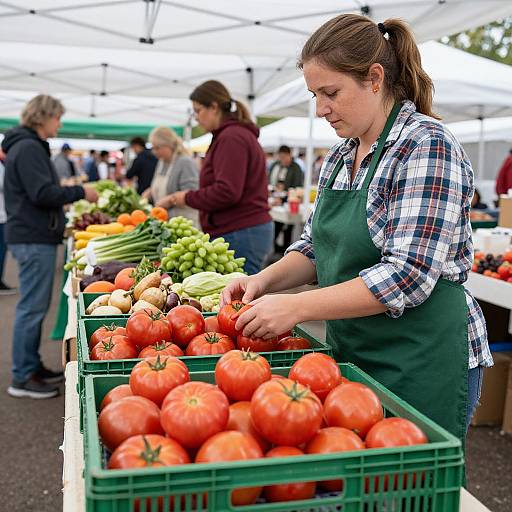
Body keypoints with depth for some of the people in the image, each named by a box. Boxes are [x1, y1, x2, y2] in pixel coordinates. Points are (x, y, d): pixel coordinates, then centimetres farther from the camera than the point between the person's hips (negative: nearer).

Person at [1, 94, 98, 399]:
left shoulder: (30, 146, 18)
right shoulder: (28, 148, -14)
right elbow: (43, 193, -21)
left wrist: (65, 198, 18)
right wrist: (80, 193, -11)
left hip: (35, 236, 10)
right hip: (34, 239, -10)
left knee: (35, 306, 15)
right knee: (33, 307, -4)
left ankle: (32, 366, 25)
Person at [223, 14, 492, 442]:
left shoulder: (426, 146, -16)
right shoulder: (340, 157, 8)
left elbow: (407, 275, -24)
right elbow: (315, 247, 14)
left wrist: (295, 307, -25)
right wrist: (266, 279, -5)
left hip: (421, 361, -7)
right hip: (352, 352, 7)